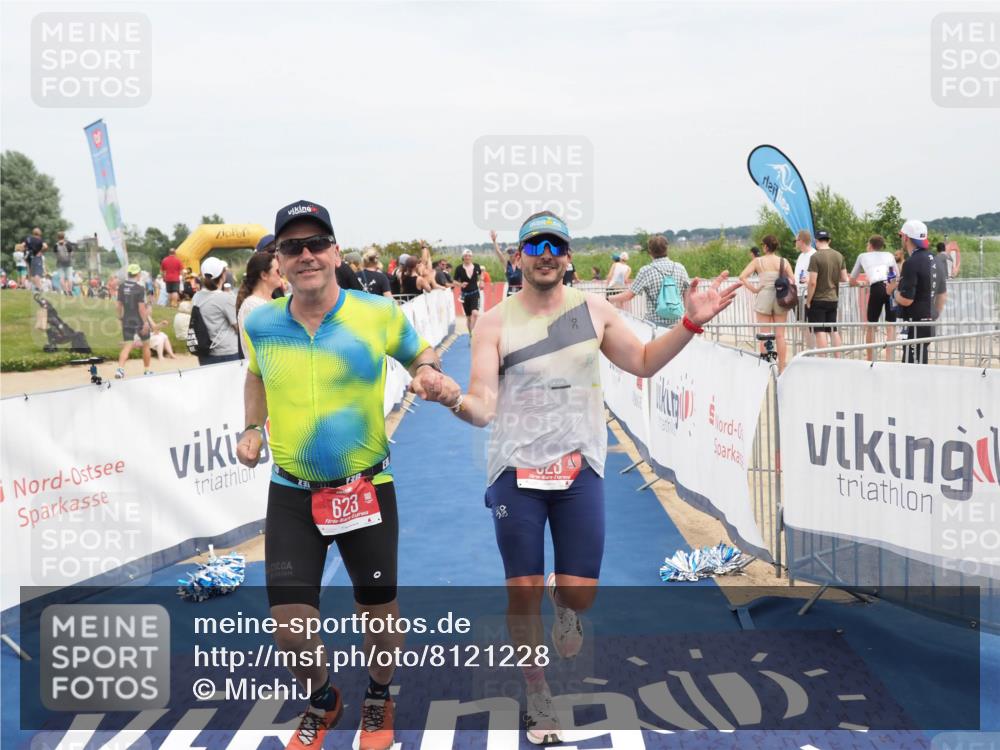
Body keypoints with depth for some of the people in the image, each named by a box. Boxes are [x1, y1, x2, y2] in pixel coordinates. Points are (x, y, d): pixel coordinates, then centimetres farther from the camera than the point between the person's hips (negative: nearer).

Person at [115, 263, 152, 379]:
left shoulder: (122, 286, 1)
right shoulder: (139, 288, -15)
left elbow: (118, 304, 6)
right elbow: (141, 307, -18)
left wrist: (120, 316, 19)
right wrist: (145, 322, -14)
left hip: (127, 321, 4)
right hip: (139, 320, -4)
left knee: (127, 346, 1)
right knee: (146, 345, 14)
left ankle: (120, 368, -20)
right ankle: (147, 370, 22)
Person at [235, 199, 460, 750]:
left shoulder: (380, 314, -9)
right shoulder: (261, 323, -3)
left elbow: (420, 355, 10)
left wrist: (428, 372, -13)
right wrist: (253, 428, 3)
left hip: (367, 490, -1)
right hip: (291, 496, 2)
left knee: (379, 612, 12)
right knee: (288, 625, 1)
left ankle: (378, 697, 44)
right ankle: (321, 700, 34)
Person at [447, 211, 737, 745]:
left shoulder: (594, 309, 3)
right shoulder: (495, 323, -6)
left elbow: (643, 363, 15)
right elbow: (482, 409, -12)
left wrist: (690, 322, 3)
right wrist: (453, 400, -34)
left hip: (579, 470, 2)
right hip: (515, 471, -1)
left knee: (580, 594, 1)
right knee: (523, 594, 3)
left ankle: (562, 605, 42)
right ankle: (538, 701, 26)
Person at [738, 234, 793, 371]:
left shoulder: (758, 261, -3)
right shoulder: (784, 262, 1)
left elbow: (742, 277, -12)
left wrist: (753, 289, -5)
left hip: (764, 297, -1)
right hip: (781, 298, 1)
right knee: (780, 335, 5)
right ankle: (782, 369, 8)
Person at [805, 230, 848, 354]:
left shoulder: (815, 257, -14)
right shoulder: (839, 256, 3)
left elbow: (812, 282, -18)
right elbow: (844, 278, 8)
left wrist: (808, 301, -9)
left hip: (818, 300, -6)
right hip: (833, 299, 6)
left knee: (820, 332, -3)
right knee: (834, 331, 14)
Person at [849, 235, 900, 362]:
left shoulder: (863, 256, 23)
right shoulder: (889, 255, 26)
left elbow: (852, 281, 31)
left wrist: (860, 283, 52)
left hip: (877, 288, -2)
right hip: (893, 288, 2)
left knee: (870, 326, 14)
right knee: (890, 326, 5)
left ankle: (870, 360, 19)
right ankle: (888, 360, -4)